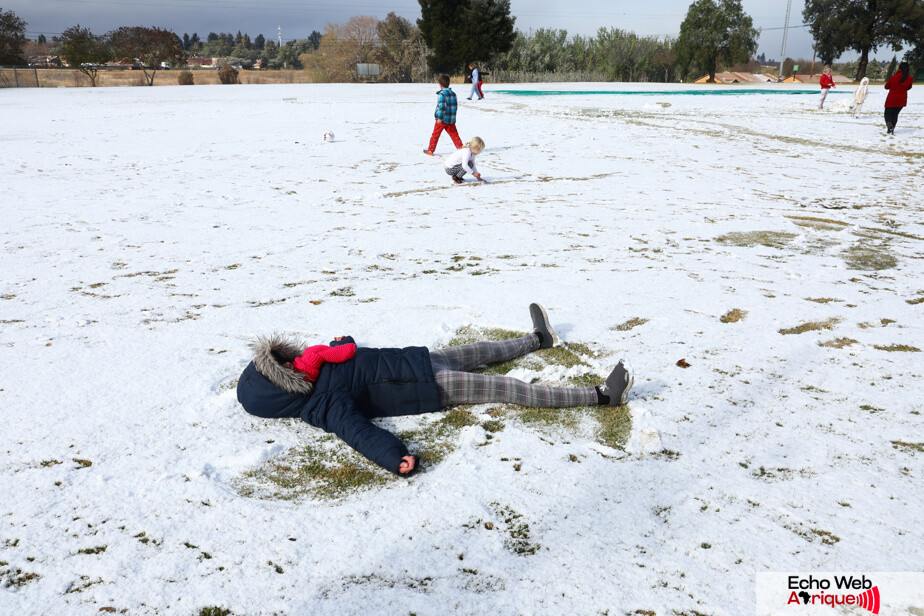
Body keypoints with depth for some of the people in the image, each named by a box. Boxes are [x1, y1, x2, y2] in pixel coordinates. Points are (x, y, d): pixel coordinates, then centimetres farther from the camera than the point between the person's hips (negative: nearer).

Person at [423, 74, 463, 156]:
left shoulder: (441, 94, -12)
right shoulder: (453, 93, 10)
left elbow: (441, 106, -21)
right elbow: (456, 106, 16)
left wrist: (439, 118, -21)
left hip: (442, 119, -6)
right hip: (451, 119, 6)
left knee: (435, 135, 5)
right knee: (454, 135, 8)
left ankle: (430, 150, 12)